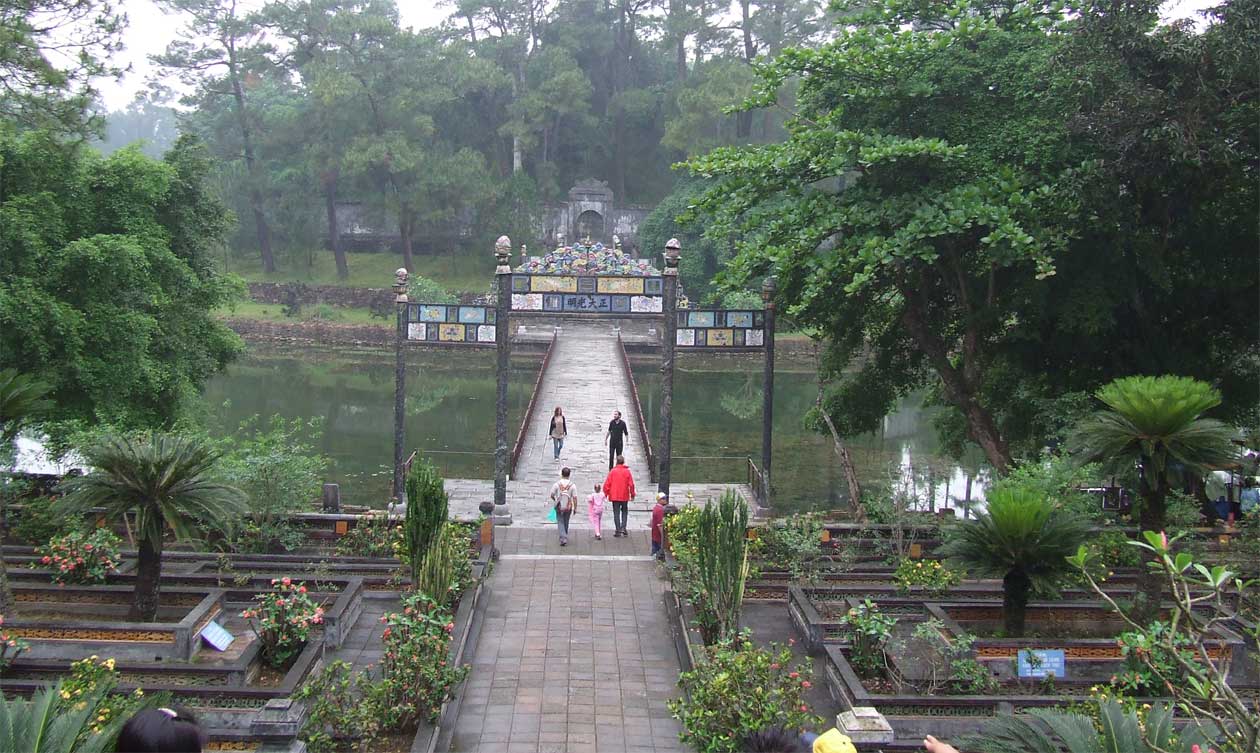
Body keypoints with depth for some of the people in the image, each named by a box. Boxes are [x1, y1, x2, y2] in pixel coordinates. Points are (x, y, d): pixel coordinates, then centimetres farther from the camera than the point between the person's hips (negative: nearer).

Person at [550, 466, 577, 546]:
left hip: (559, 507, -1)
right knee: (566, 523, 19)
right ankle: (565, 538, 31)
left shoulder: (556, 484, -12)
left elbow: (552, 495, -5)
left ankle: (563, 539, -11)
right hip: (568, 507, 1)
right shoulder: (572, 485, -11)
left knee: (560, 523, 5)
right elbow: (575, 498, -10)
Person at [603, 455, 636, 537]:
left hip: (614, 496, -1)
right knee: (624, 511, 16)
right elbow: (631, 484, -4)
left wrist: (606, 493, 6)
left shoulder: (613, 471, -5)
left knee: (616, 513, 5)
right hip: (625, 496, 1)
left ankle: (618, 530, 4)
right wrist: (632, 494, 8)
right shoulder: (627, 471, -4)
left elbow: (607, 483, -6)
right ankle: (623, 528, 2)